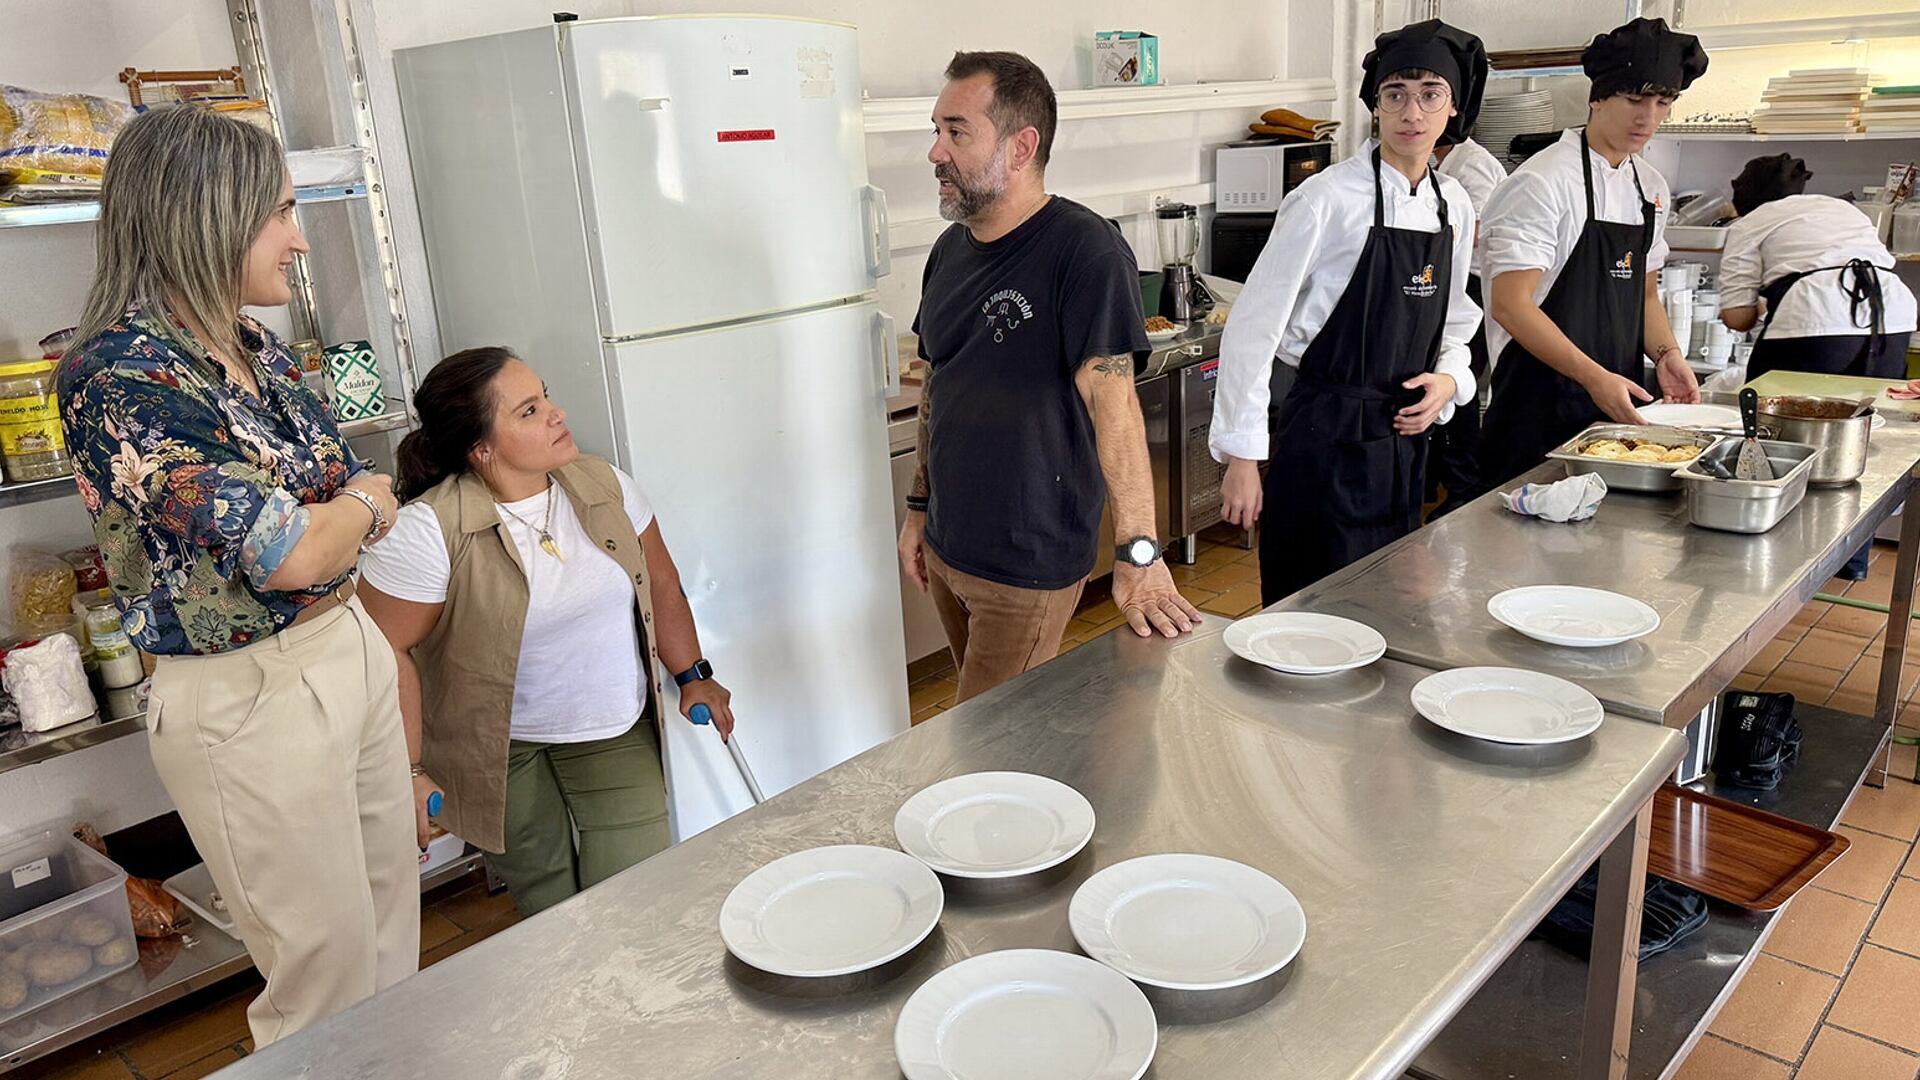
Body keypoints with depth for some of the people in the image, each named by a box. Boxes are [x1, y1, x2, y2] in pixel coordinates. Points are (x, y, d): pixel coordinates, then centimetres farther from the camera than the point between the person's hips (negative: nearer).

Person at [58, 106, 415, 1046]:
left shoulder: (257, 352, 5)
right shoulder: (117, 378, -20)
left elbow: (360, 497, 12)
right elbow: (292, 553, -23)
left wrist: (343, 517, -9)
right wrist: (363, 504, -3)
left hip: (352, 647, 8)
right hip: (249, 697, -8)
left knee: (394, 930, 20)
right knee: (329, 977, 9)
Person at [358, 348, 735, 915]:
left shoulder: (604, 485, -5)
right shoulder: (430, 530, -20)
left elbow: (659, 581, 7)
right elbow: (386, 650, -16)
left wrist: (693, 675, 8)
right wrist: (411, 772, -15)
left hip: (617, 730, 3)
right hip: (499, 748, -3)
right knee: (549, 910, 4)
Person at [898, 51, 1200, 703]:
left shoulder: (1084, 250, -19)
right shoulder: (951, 251, 5)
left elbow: (1110, 395, -27)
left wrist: (1138, 556, -31)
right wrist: (920, 507, 15)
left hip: (1029, 566, -7)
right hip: (945, 550, 8)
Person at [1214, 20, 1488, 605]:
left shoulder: (1454, 205, 7)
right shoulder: (1327, 200, -13)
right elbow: (1253, 326, -15)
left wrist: (1449, 379, -3)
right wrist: (1241, 457, -16)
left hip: (1404, 437, 7)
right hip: (1327, 440, -7)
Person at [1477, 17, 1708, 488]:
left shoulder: (1651, 187, 11)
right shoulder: (1543, 182, -13)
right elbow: (1510, 305, -20)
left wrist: (1665, 352, 0)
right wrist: (1594, 377, -24)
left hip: (1615, 403, 8)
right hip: (1541, 408, -7)